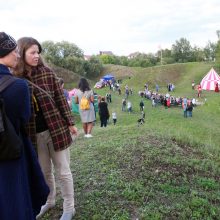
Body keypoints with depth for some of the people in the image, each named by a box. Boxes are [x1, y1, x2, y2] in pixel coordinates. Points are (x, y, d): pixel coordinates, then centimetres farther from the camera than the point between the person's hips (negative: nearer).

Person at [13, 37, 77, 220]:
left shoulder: (47, 73, -3)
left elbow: (60, 99, -1)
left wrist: (70, 123, -1)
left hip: (56, 128, -1)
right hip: (34, 134, 1)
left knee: (63, 171, 8)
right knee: (44, 172, 18)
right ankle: (49, 202, 42)